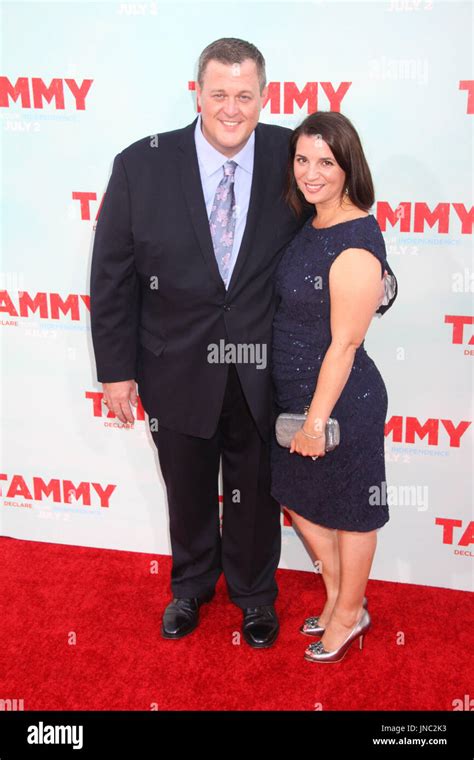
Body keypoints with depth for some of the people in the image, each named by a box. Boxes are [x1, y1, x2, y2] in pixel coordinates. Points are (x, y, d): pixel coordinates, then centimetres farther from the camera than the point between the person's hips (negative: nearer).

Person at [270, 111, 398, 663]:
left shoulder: (355, 242, -23)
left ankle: (350, 615, 36)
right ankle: (336, 595, 44)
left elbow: (344, 343, -21)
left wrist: (317, 419, -16)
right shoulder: (311, 225, 5)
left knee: (347, 510, 12)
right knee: (299, 498, 21)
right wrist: (304, 412, 12)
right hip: (294, 392, 9)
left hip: (341, 399, -9)